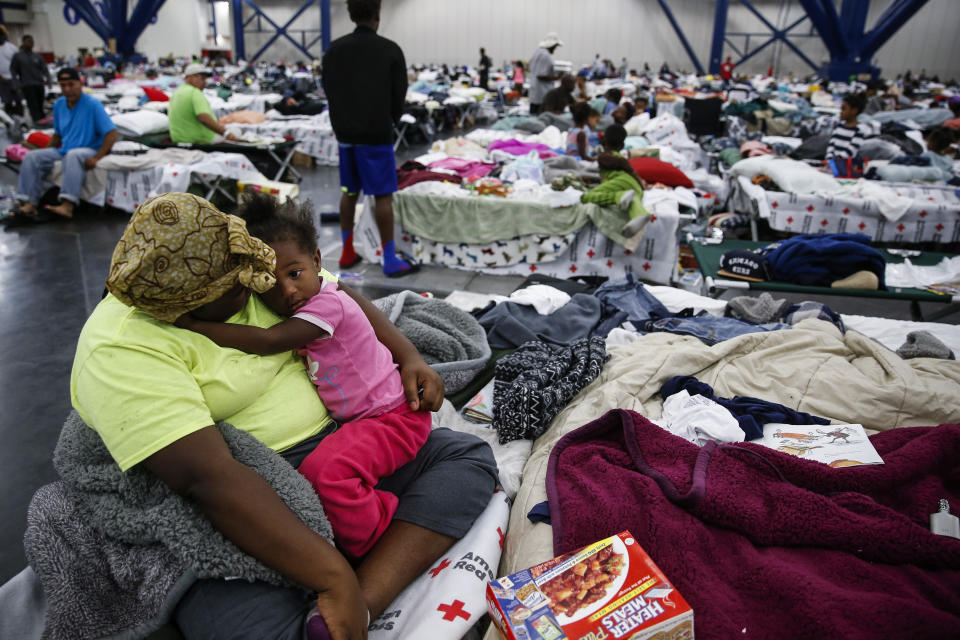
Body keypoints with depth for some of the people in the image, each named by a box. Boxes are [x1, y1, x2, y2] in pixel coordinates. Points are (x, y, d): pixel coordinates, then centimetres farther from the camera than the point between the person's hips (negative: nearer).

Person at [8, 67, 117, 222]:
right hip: (63, 151, 7)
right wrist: (46, 153, 9)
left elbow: (111, 134, -15)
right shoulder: (59, 104, 13)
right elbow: (58, 134, 24)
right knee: (31, 157, -11)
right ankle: (29, 204, -21)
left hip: (88, 150, -7)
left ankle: (68, 206, -51)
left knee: (73, 155, -39)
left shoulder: (92, 104, -7)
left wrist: (96, 158, -24)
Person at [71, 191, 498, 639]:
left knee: (468, 456, -8)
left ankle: (364, 600, -23)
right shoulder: (121, 351, -20)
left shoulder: (237, 266, 1)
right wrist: (334, 576, -32)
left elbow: (341, 298, 14)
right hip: (240, 502, -7)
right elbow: (207, 478, -29)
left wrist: (409, 357, -1)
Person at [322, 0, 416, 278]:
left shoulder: (334, 49, 4)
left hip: (345, 132, 5)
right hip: (377, 134, -5)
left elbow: (329, 90, 9)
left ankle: (347, 253, 20)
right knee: (382, 196, -2)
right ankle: (391, 260, 1)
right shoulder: (389, 50, -8)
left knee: (349, 192, 14)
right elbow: (399, 94, -2)